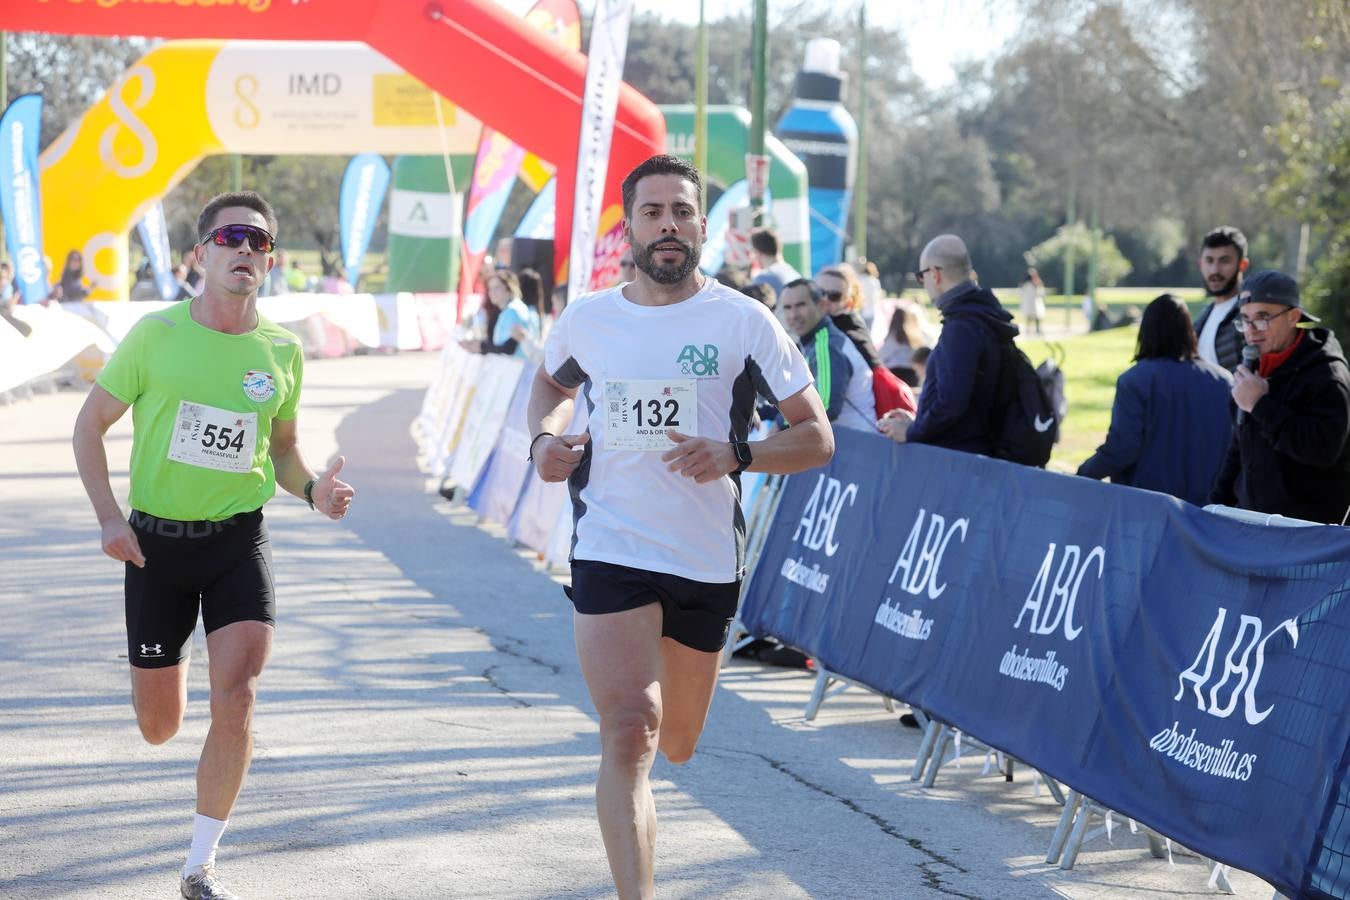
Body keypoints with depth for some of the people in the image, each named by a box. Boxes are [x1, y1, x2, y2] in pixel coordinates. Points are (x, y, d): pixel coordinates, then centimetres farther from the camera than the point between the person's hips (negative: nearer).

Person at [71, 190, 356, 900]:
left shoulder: (281, 351, 1)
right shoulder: (157, 335, -7)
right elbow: (90, 424, 1)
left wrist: (313, 490, -5)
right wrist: (109, 517, -10)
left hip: (239, 540, 1)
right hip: (156, 541, -1)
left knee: (236, 700, -18)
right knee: (158, 729, 7)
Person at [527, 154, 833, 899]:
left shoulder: (743, 321, -4)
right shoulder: (586, 319, 4)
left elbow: (817, 438, -4)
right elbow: (551, 382, 27)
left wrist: (734, 454, -22)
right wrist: (544, 438, 5)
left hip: (707, 559, 1)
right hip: (610, 551, -1)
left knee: (676, 746, 18)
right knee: (629, 735, -18)